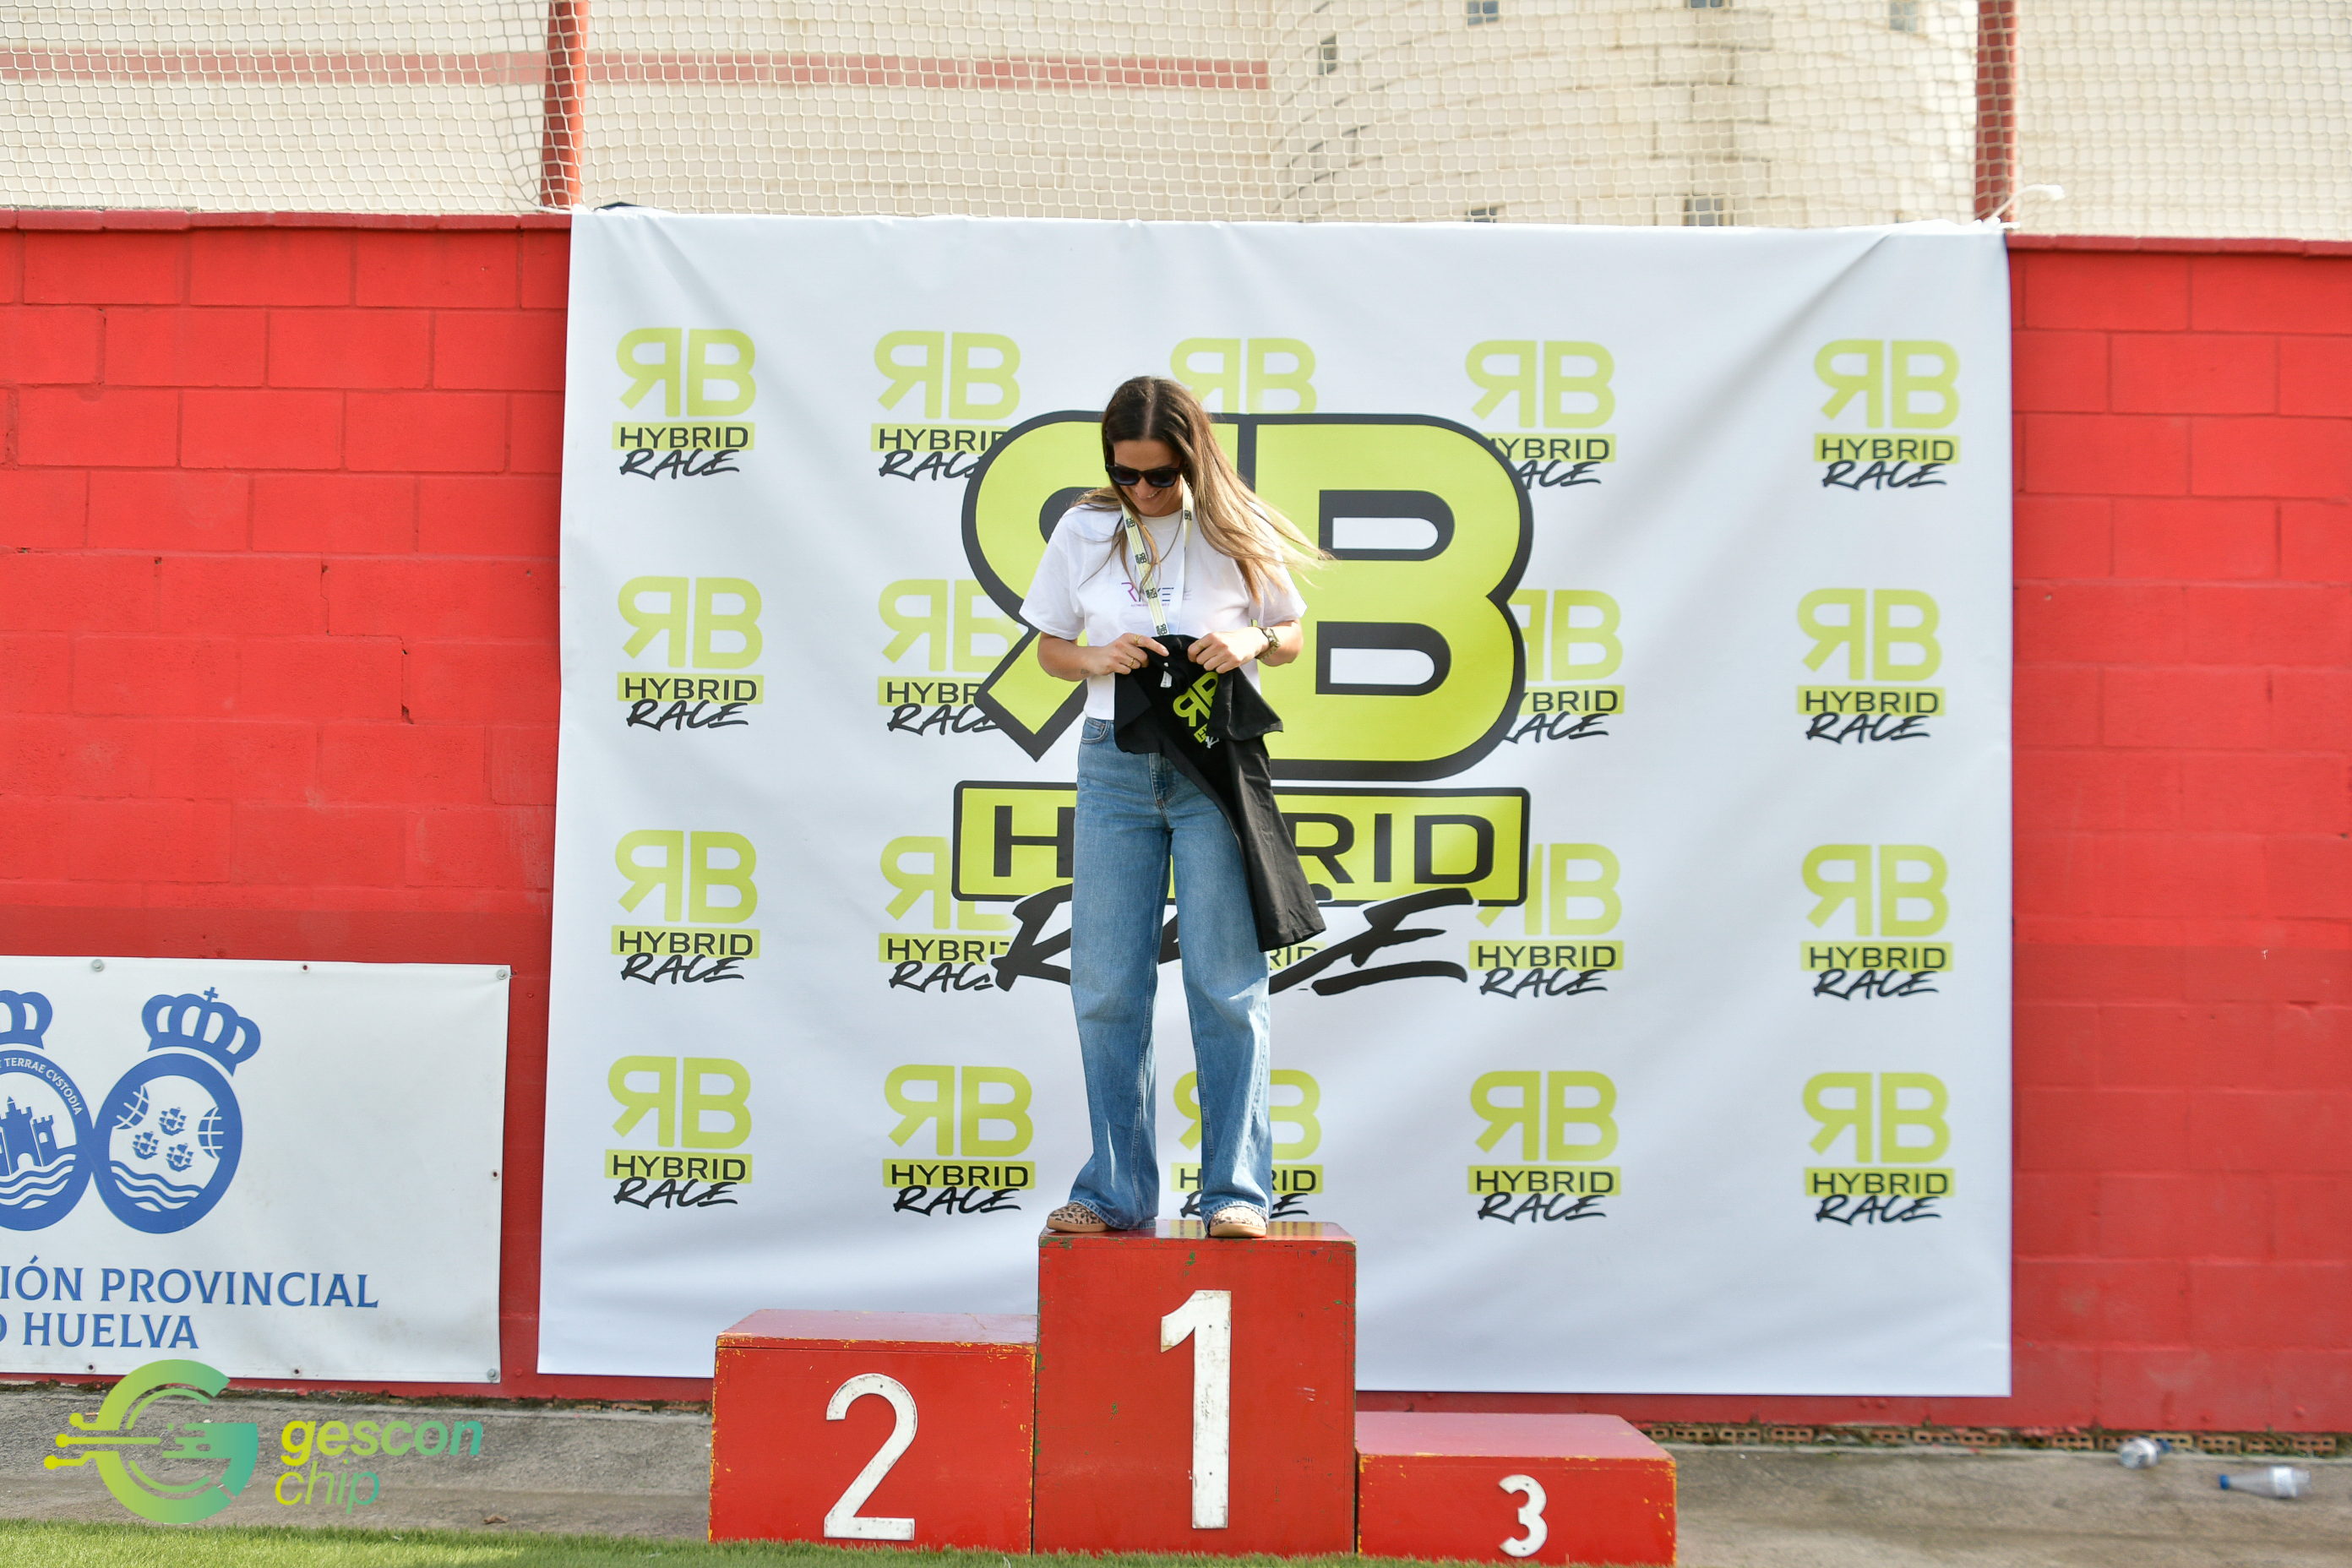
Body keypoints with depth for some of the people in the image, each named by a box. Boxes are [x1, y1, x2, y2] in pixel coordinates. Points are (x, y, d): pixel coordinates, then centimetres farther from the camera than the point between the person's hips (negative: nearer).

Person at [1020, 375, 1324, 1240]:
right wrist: (1099, 658, -10)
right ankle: (1117, 1191, 13)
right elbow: (1049, 647, 12)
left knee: (1226, 983, -2)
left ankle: (1236, 1188, 6)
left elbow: (1291, 634, 10)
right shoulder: (1082, 533, 4)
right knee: (1106, 989, 3)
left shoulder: (1238, 531, 1)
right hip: (1115, 763, 2)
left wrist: (1251, 641, -12)